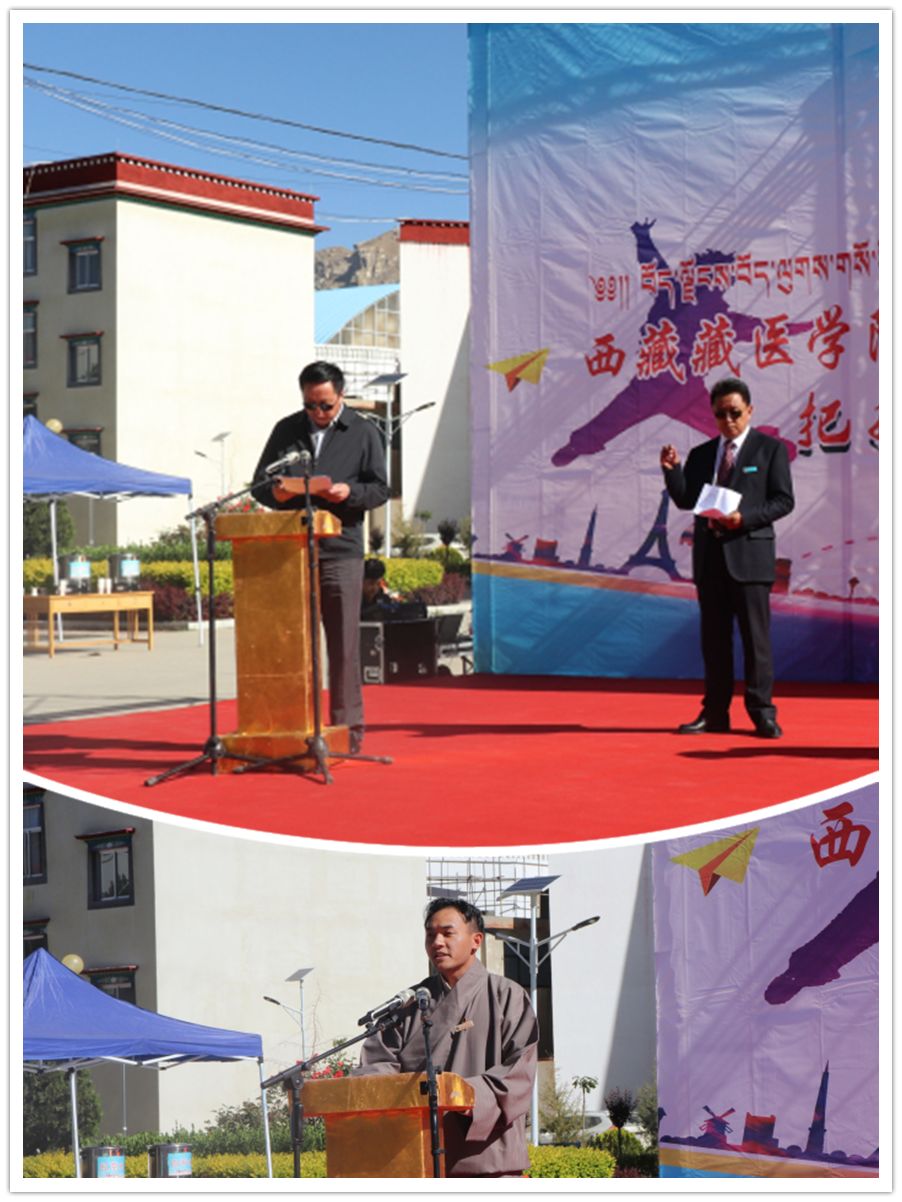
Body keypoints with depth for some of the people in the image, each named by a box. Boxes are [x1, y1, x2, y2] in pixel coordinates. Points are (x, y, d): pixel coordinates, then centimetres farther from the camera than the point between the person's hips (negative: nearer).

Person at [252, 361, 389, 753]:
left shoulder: (363, 433, 8)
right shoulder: (286, 430, 15)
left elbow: (379, 489, 4)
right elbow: (259, 484, 16)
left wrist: (348, 493, -16)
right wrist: (277, 492, -8)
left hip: (340, 549, -3)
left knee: (343, 643, -3)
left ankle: (347, 727, 4)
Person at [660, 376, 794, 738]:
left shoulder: (770, 449, 2)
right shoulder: (701, 455, 15)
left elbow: (783, 500, -3)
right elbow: (686, 500, 8)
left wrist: (745, 517, -16)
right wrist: (672, 470, -9)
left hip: (749, 554, -4)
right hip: (709, 555, 5)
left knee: (755, 635, -4)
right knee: (714, 637, 8)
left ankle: (762, 713, 1)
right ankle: (715, 712, 12)